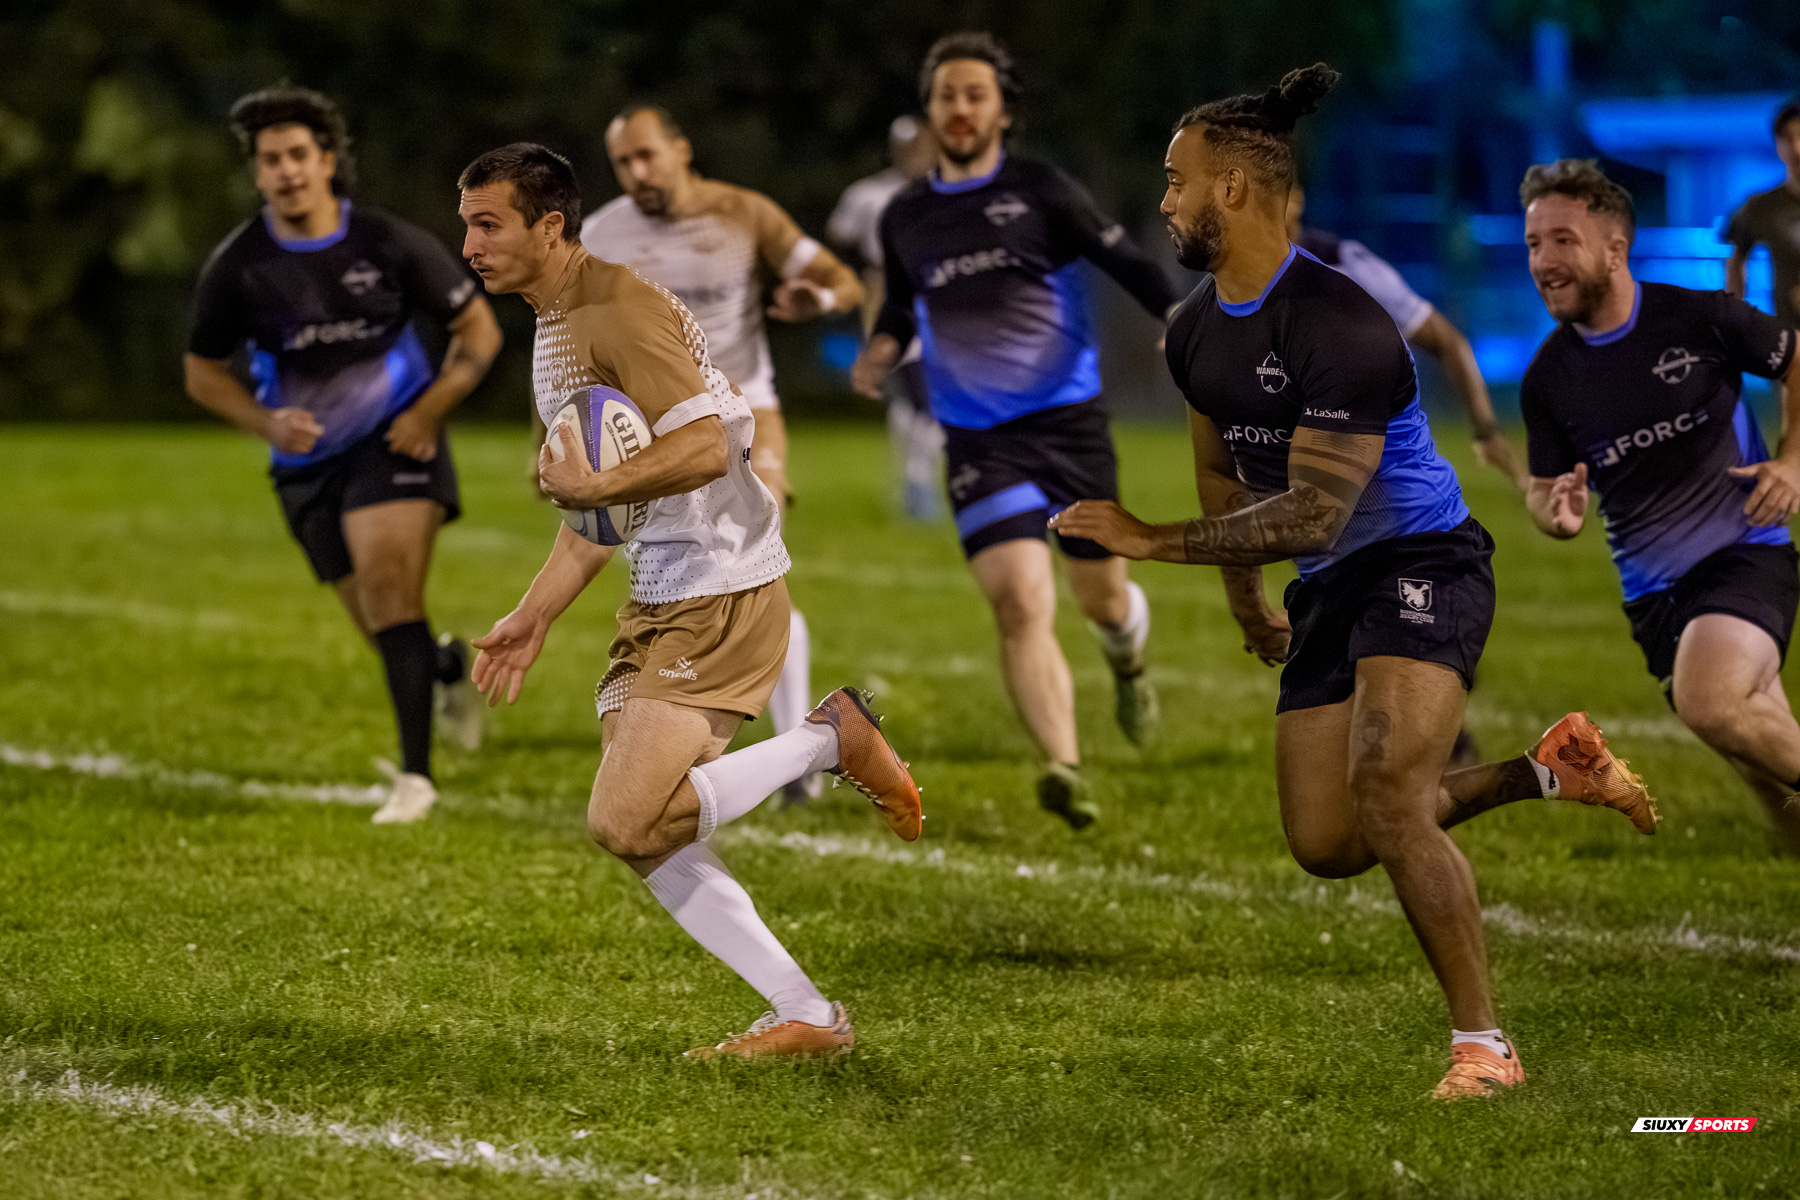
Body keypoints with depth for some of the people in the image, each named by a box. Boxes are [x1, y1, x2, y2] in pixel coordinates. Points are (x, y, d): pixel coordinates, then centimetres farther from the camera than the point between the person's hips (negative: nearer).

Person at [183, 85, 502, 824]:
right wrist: (268, 423, -13)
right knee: (385, 626, 7)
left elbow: (478, 328, 1)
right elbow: (202, 372, 5)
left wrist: (430, 409, -12)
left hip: (395, 443, -3)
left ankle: (416, 771, -23)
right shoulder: (237, 266, -7)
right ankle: (446, 667, 45)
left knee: (387, 582, -24)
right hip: (309, 462, 3)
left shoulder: (389, 245, -10)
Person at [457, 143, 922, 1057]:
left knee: (626, 821, -20)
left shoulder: (620, 311, -15)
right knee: (649, 846, 5)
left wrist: (591, 487, -24)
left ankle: (833, 739, -6)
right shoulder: (554, 329, 18)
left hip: (720, 595, -10)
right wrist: (533, 617, 22)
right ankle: (805, 1017, 10)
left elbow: (705, 447, -27)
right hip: (658, 603, 10)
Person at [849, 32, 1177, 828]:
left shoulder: (1041, 193, -2)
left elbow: (1125, 262, -3)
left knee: (1100, 594, 11)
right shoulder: (904, 217, 8)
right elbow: (901, 305, 24)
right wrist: (883, 347, 2)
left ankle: (1126, 658, 49)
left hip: (1070, 421, -1)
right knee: (1020, 602, -18)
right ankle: (1065, 770, -22)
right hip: (979, 440, 1)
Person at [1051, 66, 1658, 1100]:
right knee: (1325, 845, 6)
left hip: (1421, 563, -9)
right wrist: (1247, 605, 28)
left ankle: (1484, 1043, -17)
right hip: (1328, 588, 9)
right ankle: (1553, 771, 24)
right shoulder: (1196, 331, 4)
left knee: (1387, 790, -27)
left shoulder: (1340, 327, -24)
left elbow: (1311, 514, -28)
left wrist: (1153, 541, -26)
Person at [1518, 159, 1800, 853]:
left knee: (1707, 702, -30)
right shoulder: (1547, 379, 0)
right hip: (1654, 588, 5)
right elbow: (1545, 489, 11)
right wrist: (1558, 514, -13)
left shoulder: (1700, 319, -9)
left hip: (1744, 552, -4)